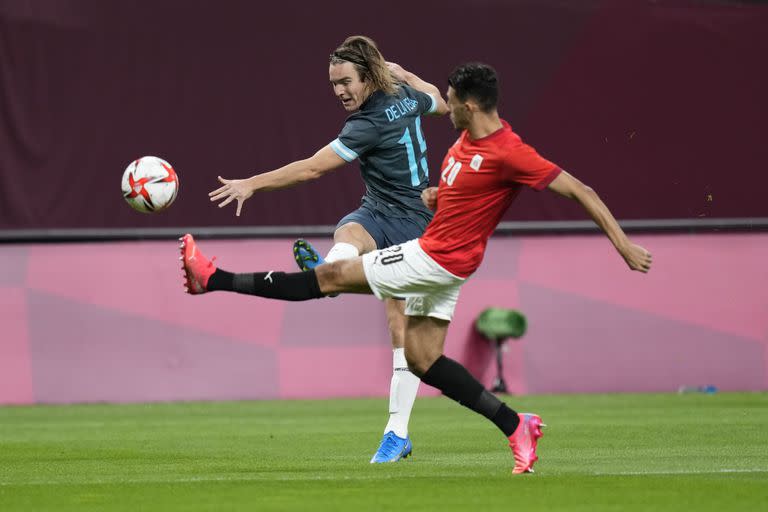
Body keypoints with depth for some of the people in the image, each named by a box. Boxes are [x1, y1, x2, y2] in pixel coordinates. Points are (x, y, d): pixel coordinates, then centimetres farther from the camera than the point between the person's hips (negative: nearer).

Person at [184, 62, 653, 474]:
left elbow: (579, 190, -19)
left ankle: (215, 280, 3)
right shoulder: (469, 135, 7)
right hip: (435, 256, 10)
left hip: (441, 259, -10)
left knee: (333, 275, -3)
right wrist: (435, 196, 5)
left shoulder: (509, 154, -21)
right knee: (422, 361, 10)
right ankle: (515, 425, 8)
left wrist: (623, 244, -20)